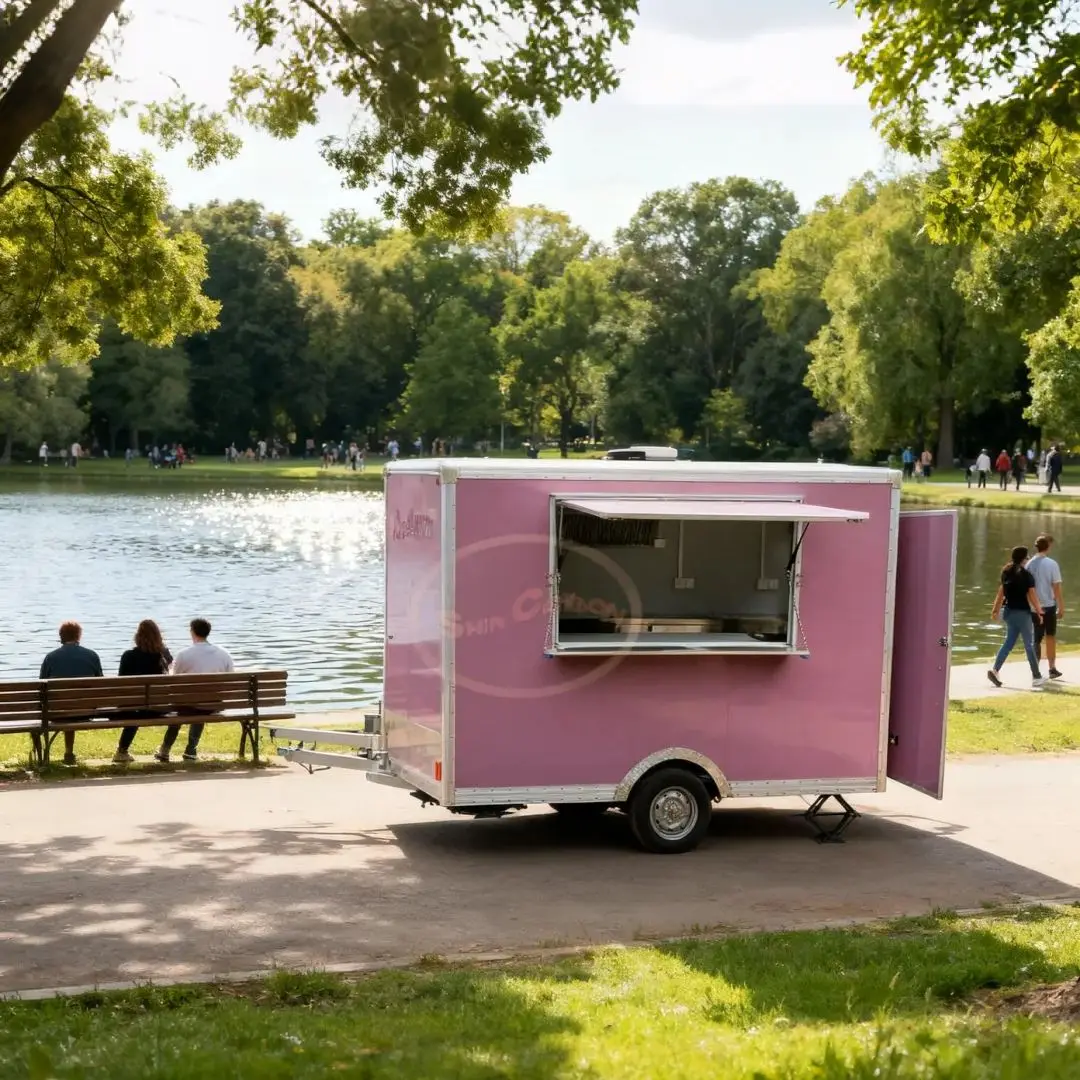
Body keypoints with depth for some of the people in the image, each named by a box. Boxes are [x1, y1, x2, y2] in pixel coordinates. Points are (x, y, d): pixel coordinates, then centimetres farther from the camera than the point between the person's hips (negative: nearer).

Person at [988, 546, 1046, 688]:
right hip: (1021, 612, -6)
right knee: (1029, 645, 3)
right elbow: (1032, 596, -12)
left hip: (1008, 611, 6)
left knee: (1008, 642, 11)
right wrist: (1039, 611, -3)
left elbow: (1001, 592, 11)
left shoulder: (1006, 572, 7)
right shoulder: (1026, 574, -12)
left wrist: (996, 609, 16)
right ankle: (1036, 677, 11)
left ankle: (995, 670, -3)